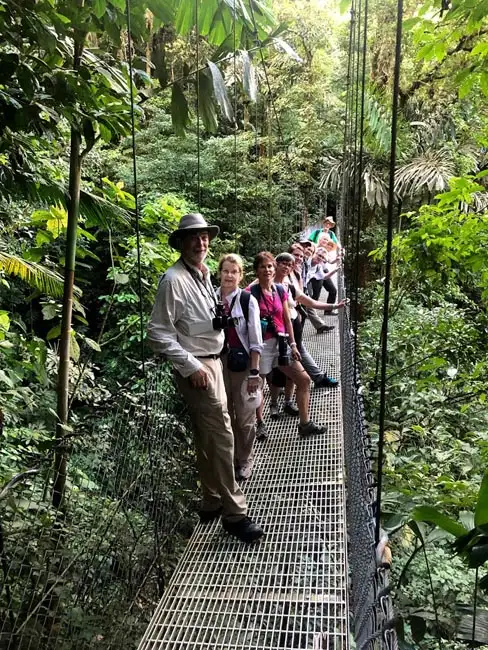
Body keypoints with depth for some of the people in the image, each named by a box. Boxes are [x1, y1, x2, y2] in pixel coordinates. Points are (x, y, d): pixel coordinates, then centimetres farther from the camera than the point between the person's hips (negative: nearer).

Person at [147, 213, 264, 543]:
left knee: (208, 439, 16)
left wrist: (219, 316, 4)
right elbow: (158, 333, -16)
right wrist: (190, 367, -18)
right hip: (195, 367, -9)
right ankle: (235, 513, 7)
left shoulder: (205, 274, 11)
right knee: (221, 437, -6)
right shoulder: (174, 279, -15)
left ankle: (212, 503, 31)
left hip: (213, 361, 9)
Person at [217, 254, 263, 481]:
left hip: (241, 364, -3)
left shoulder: (248, 301, -9)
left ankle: (245, 460, 28)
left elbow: (255, 340, -7)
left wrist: (254, 372, -9)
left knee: (245, 417, 6)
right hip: (218, 364, 3)